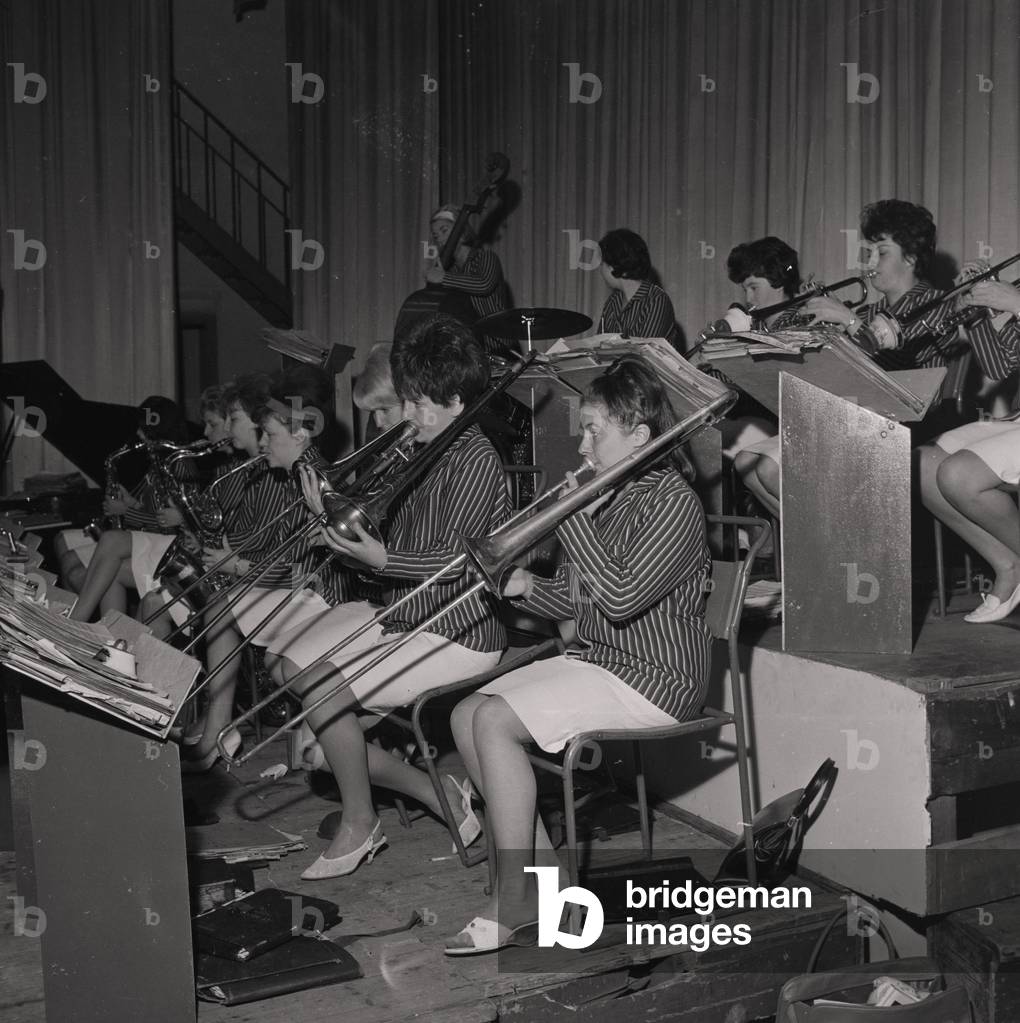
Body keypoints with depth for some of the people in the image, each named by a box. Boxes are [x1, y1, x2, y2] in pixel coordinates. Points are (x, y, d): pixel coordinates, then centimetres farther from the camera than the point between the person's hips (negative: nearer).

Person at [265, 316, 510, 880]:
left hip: (455, 634, -11)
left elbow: (455, 562, -24)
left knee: (321, 687, -22)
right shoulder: (426, 452, 12)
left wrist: (382, 559, -37)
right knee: (285, 660, 5)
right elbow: (397, 535, 13)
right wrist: (334, 515, -1)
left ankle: (360, 824, 2)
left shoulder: (476, 462, -17)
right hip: (401, 612, 11)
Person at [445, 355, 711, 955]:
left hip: (653, 680, -9)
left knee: (495, 720, -23)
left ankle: (515, 899, -13)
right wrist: (528, 587, -4)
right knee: (467, 714, -3)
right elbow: (573, 600, 16)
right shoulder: (606, 497, 13)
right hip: (597, 660, 9)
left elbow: (620, 597, -26)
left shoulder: (673, 500, -15)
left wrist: (575, 520, -19)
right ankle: (542, 865, 3)